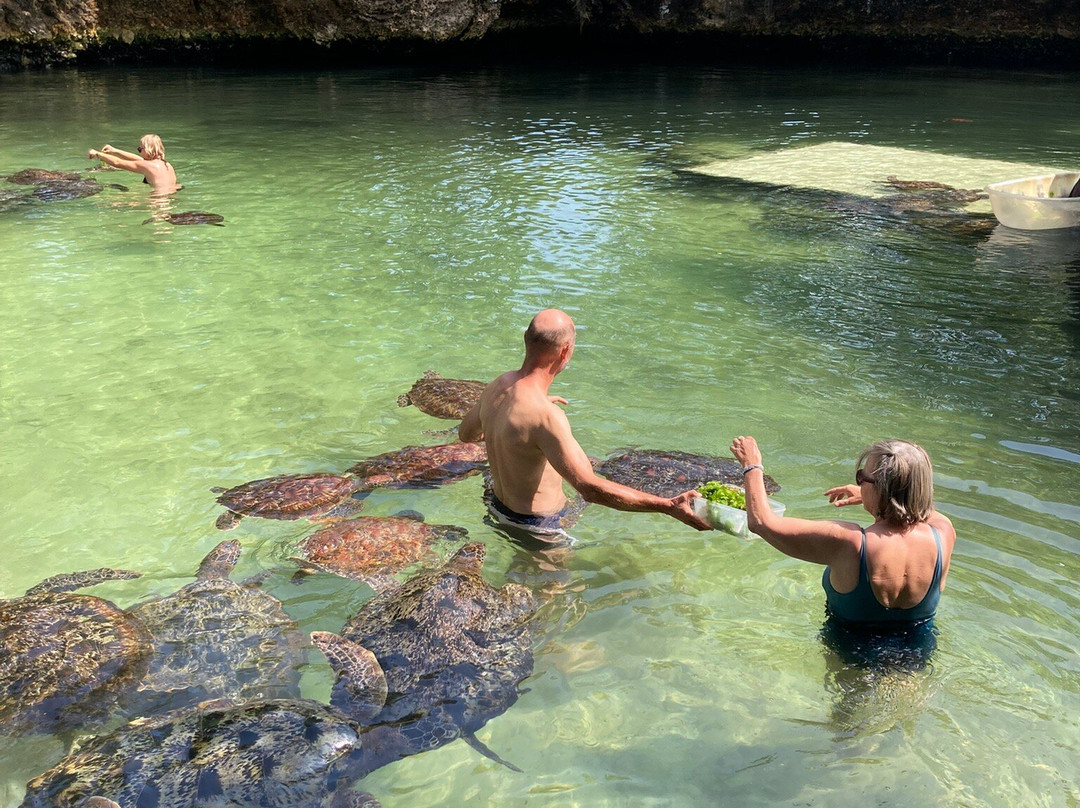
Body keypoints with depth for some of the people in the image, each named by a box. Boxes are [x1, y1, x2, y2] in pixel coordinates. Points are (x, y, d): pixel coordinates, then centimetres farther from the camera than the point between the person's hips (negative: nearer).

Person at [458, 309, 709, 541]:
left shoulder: (497, 386, -9)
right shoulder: (546, 417, -36)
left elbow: (466, 433, 12)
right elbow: (590, 489, -37)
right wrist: (669, 506, -36)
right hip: (539, 523, -8)